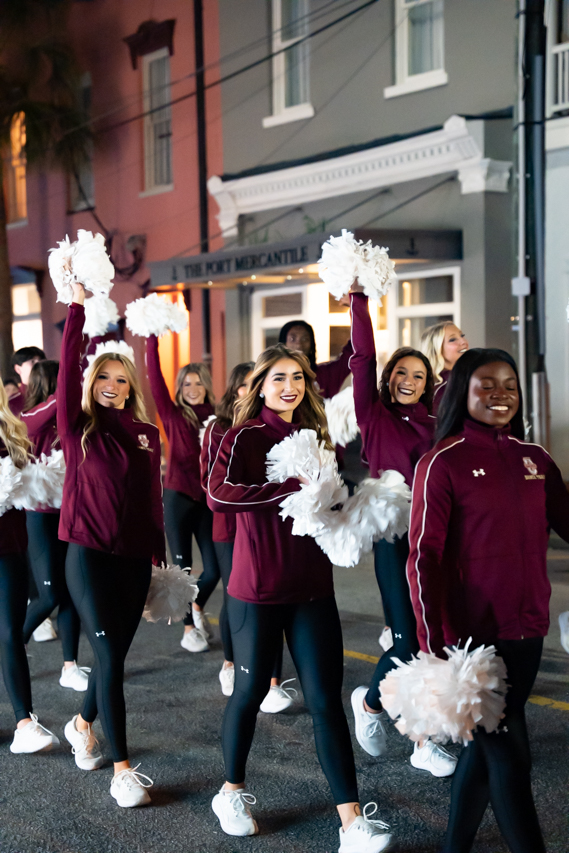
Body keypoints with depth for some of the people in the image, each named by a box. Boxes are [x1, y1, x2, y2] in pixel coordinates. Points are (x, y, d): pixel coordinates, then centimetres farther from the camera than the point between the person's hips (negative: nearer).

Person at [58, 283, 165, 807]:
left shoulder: (147, 434, 7)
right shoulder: (79, 428, -2)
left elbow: (154, 498, 10)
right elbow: (68, 369, -14)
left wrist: (160, 557, 10)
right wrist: (78, 306, -18)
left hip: (135, 559, 4)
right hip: (90, 554, -4)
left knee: (116, 654, 12)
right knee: (110, 658, -8)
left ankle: (83, 724, 41)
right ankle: (122, 770, -2)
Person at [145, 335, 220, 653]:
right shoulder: (173, 414, 0)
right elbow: (155, 377, -9)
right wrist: (152, 339, -13)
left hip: (209, 498, 2)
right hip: (179, 497, -2)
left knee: (214, 568, 0)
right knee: (183, 566, 4)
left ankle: (197, 607, 30)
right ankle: (189, 627, 20)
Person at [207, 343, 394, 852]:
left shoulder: (314, 438, 10)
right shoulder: (245, 437, -7)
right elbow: (218, 494, -26)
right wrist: (293, 488, -26)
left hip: (312, 589, 4)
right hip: (258, 590, -4)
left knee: (325, 700, 1)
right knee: (250, 691, 11)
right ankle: (232, 793, 34)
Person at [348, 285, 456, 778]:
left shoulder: (435, 425, 13)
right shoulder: (375, 415, 3)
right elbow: (363, 357, -6)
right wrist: (359, 300, -9)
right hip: (394, 537, -4)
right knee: (408, 641, -9)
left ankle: (427, 742, 16)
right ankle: (371, 701, 22)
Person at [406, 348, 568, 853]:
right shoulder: (443, 462, -8)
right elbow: (424, 556, -11)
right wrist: (433, 646, -15)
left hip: (526, 633, 6)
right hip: (472, 636, -6)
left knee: (487, 747, 16)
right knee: (511, 757, -3)